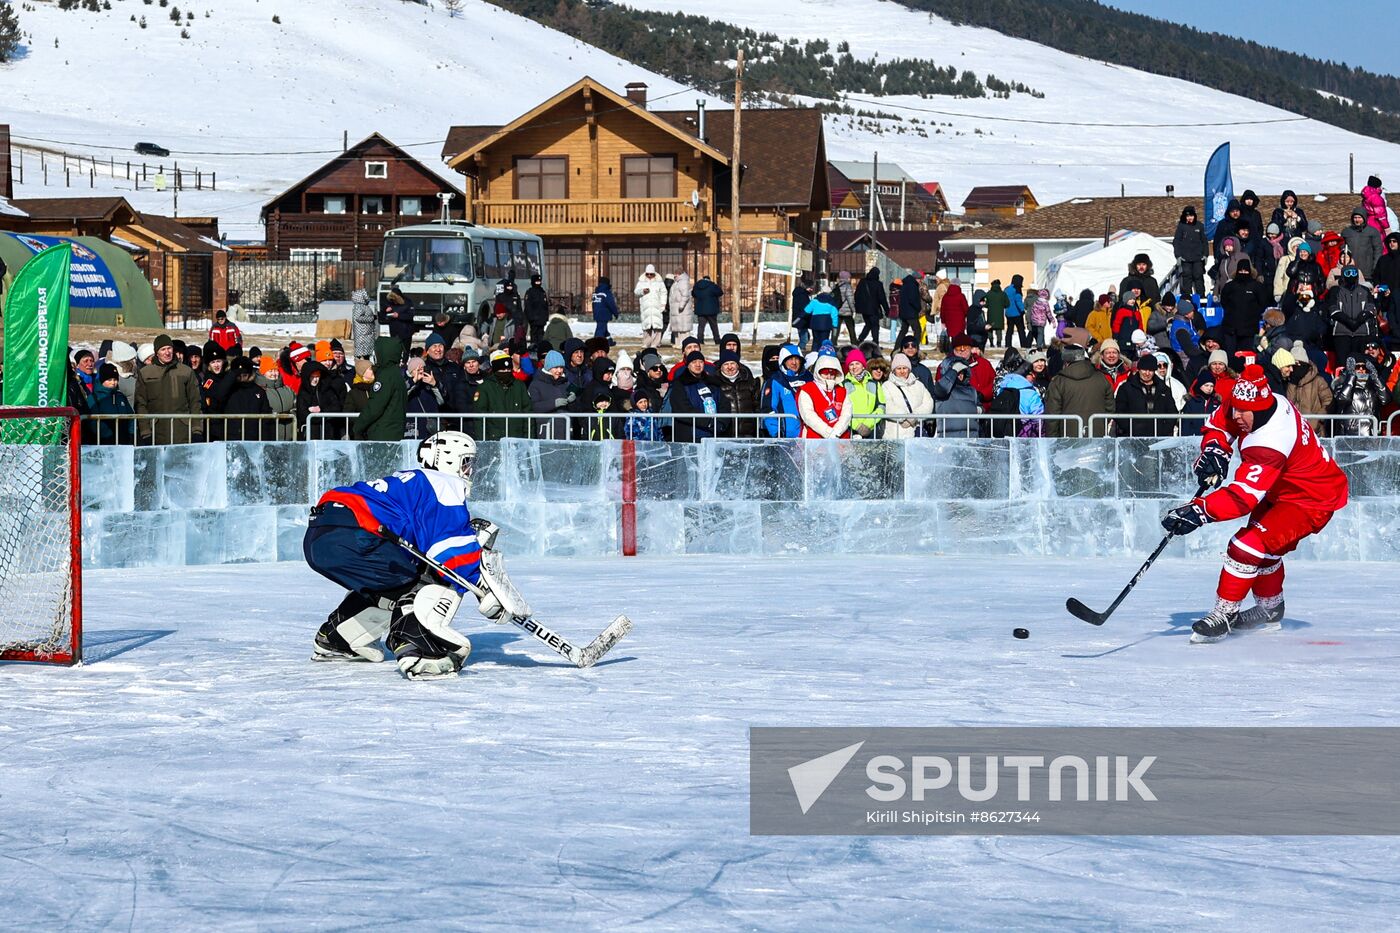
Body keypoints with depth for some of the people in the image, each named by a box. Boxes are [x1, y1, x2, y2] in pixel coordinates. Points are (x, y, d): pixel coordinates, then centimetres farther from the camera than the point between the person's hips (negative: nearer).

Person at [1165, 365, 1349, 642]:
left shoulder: (1271, 440, -39)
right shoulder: (1260, 403, -13)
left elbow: (1244, 495, -44)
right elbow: (1220, 422, 7)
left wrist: (1198, 511, -50)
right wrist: (1215, 449, -14)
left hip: (1312, 499, -11)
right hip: (1281, 489, 11)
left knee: (1250, 544, -21)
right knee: (1265, 546, 23)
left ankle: (1225, 613, -10)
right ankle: (1270, 609, 42)